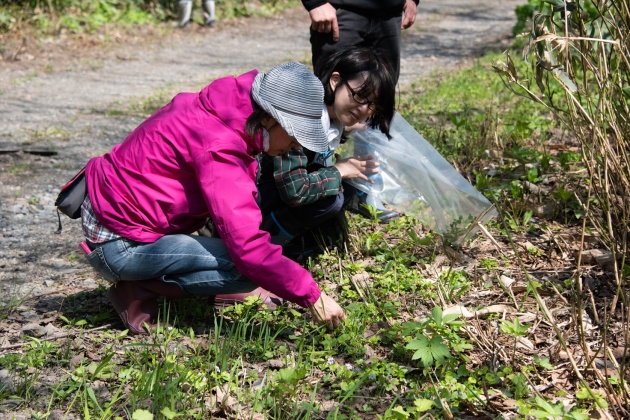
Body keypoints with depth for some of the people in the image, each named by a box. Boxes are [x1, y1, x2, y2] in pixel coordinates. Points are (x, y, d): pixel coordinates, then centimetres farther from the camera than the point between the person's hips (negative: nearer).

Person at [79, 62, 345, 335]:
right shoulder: (217, 148, -27)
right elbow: (248, 246, -32)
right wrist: (312, 297, -25)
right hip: (118, 246, -10)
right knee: (248, 268, -20)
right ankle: (139, 289, -6)